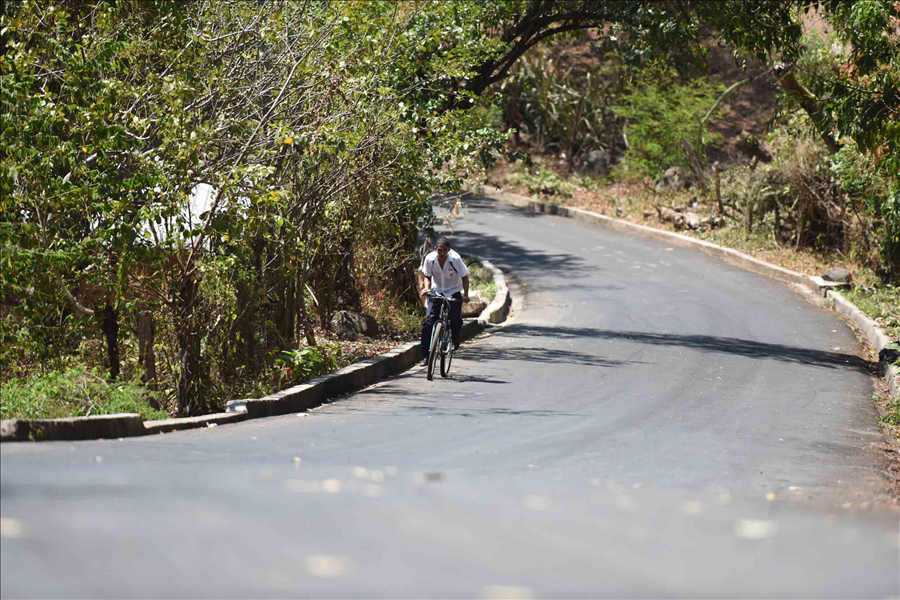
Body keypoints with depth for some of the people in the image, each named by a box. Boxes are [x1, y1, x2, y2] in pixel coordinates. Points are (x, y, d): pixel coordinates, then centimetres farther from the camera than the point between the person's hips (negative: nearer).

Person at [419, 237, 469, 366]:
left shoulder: (455, 259, -19)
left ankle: (455, 340, 18)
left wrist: (466, 295, -20)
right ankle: (425, 355, -8)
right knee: (428, 323, -13)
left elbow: (464, 277, -10)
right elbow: (427, 276, 3)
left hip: (453, 292, -1)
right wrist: (426, 287, -16)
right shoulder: (430, 259, -13)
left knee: (456, 319, -17)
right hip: (436, 292, 1)